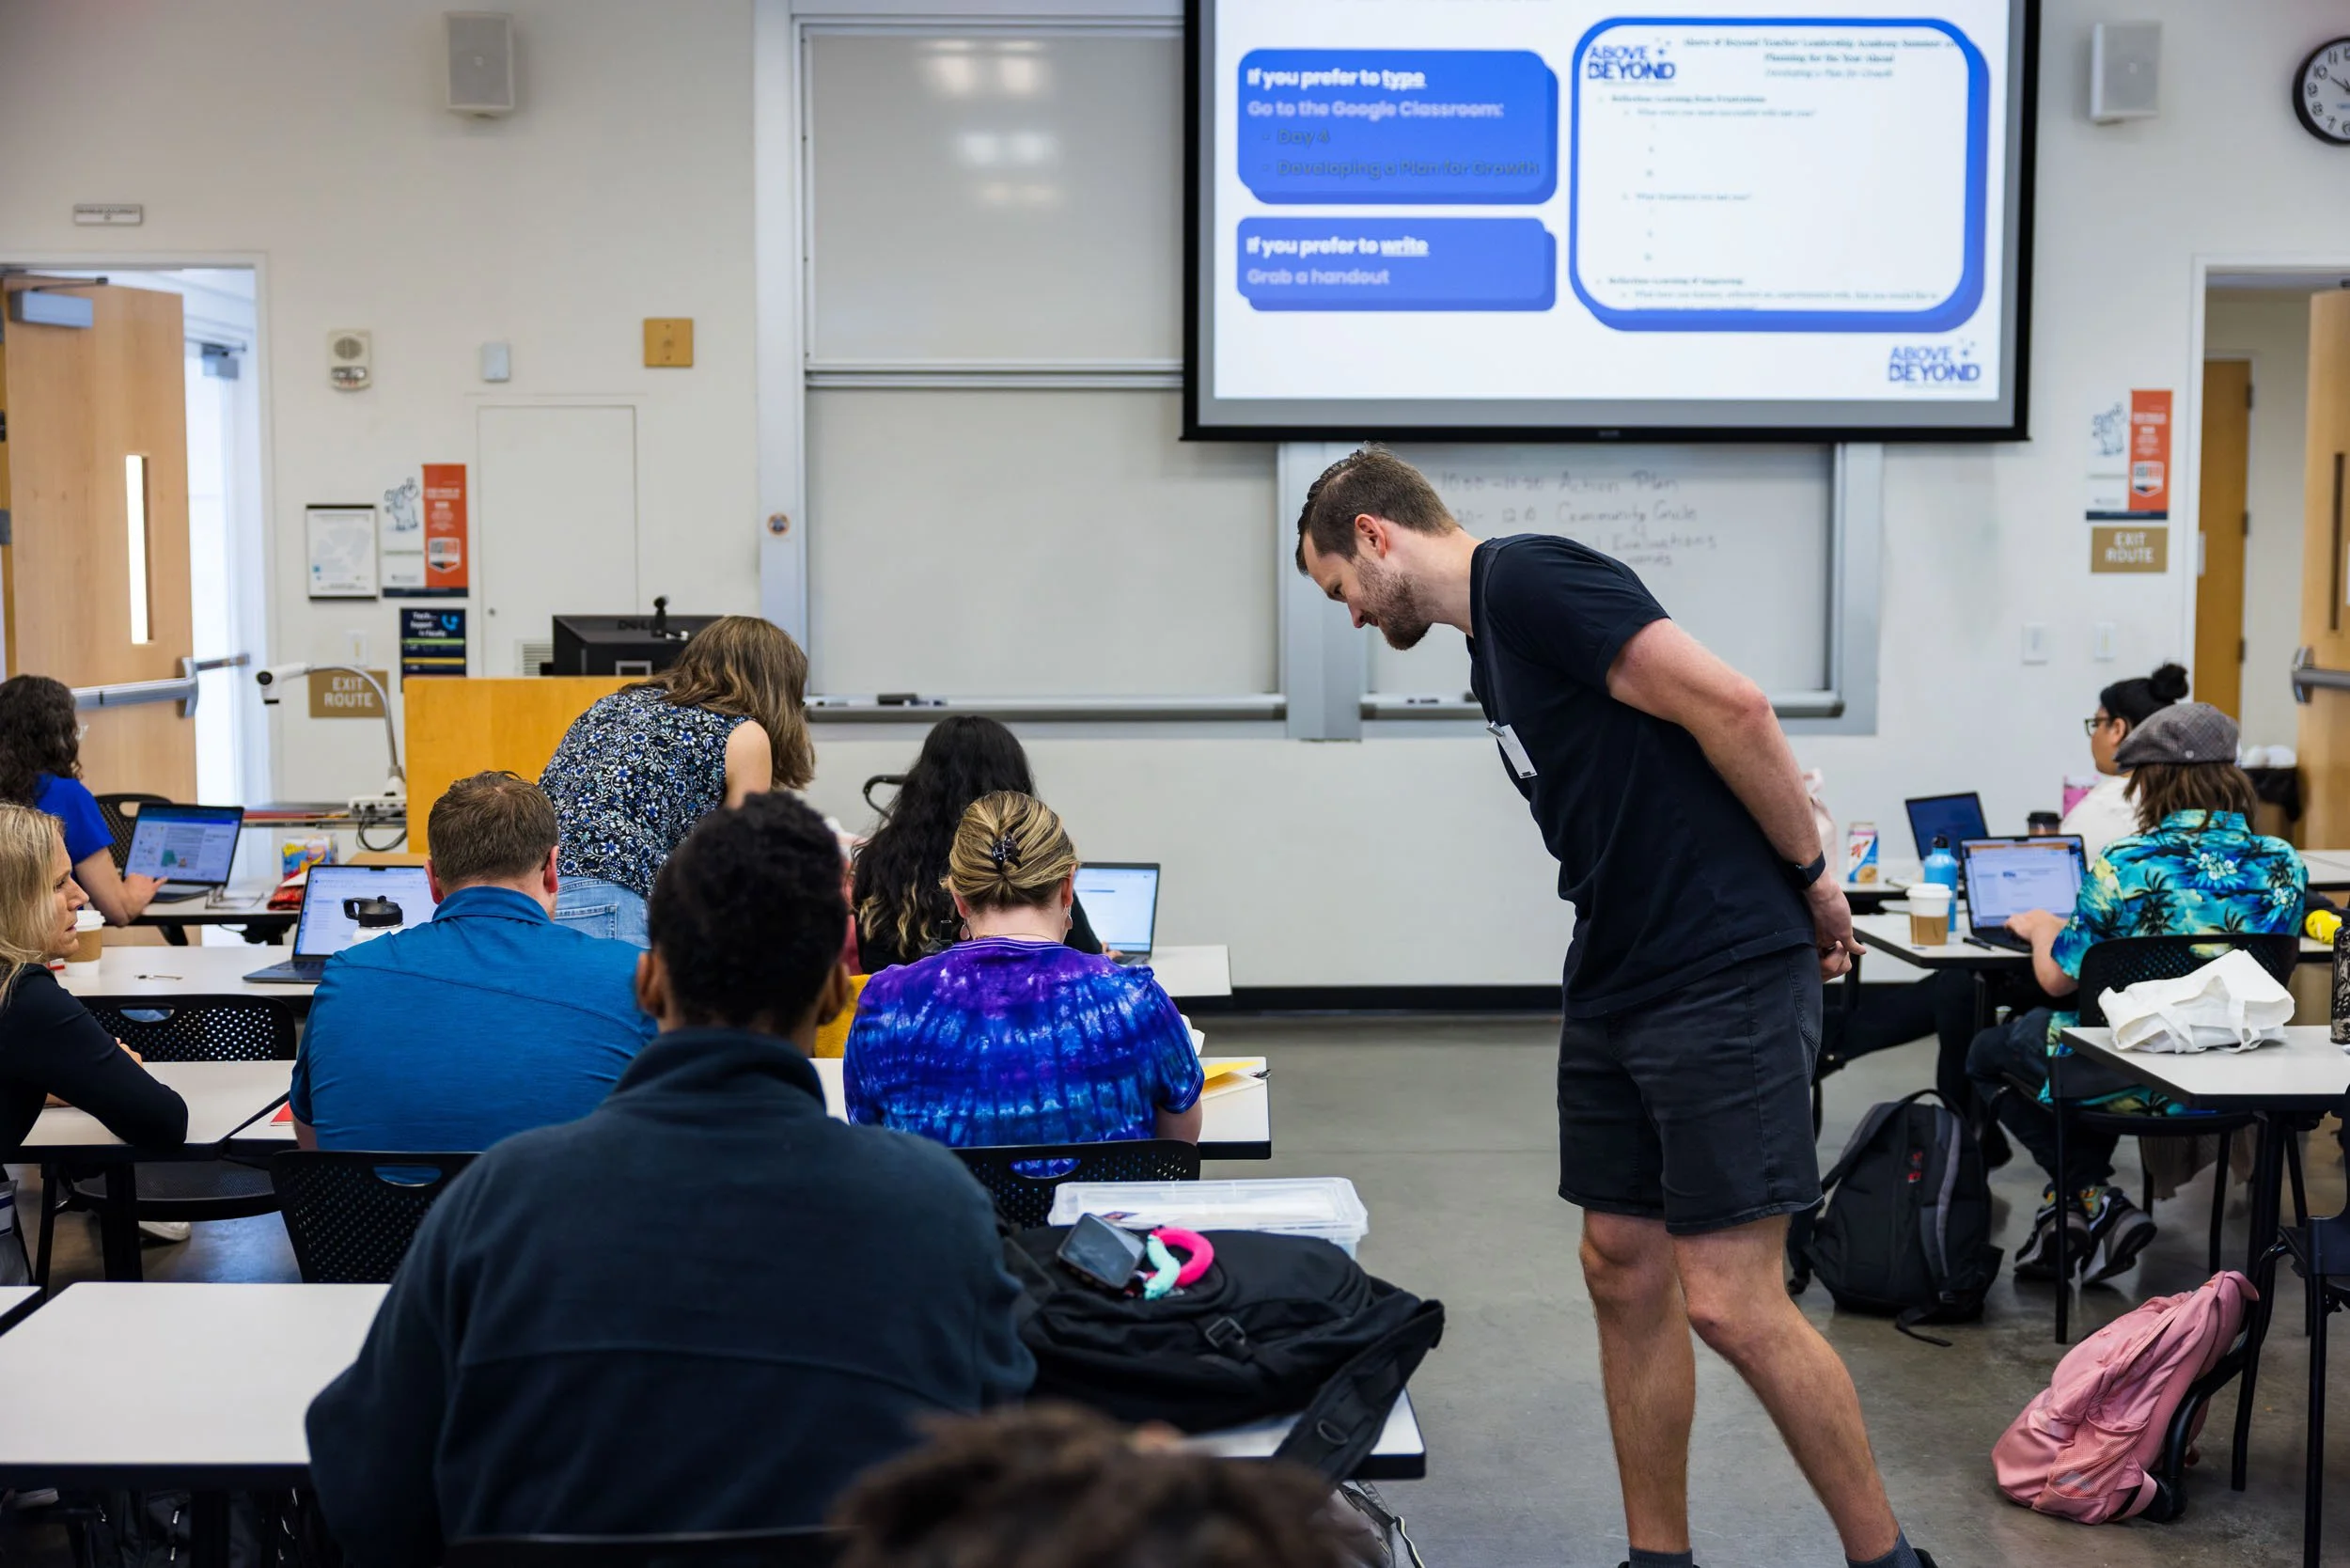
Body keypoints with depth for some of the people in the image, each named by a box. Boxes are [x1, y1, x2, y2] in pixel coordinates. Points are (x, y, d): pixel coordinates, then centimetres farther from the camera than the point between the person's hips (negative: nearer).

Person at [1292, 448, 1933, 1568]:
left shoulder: (1527, 578, -13)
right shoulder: (1490, 640, 17)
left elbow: (1731, 707, -19)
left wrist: (1809, 878, -9)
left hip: (1725, 978, -10)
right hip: (1614, 982, 10)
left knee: (1728, 1300, -7)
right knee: (1622, 1270, 12)